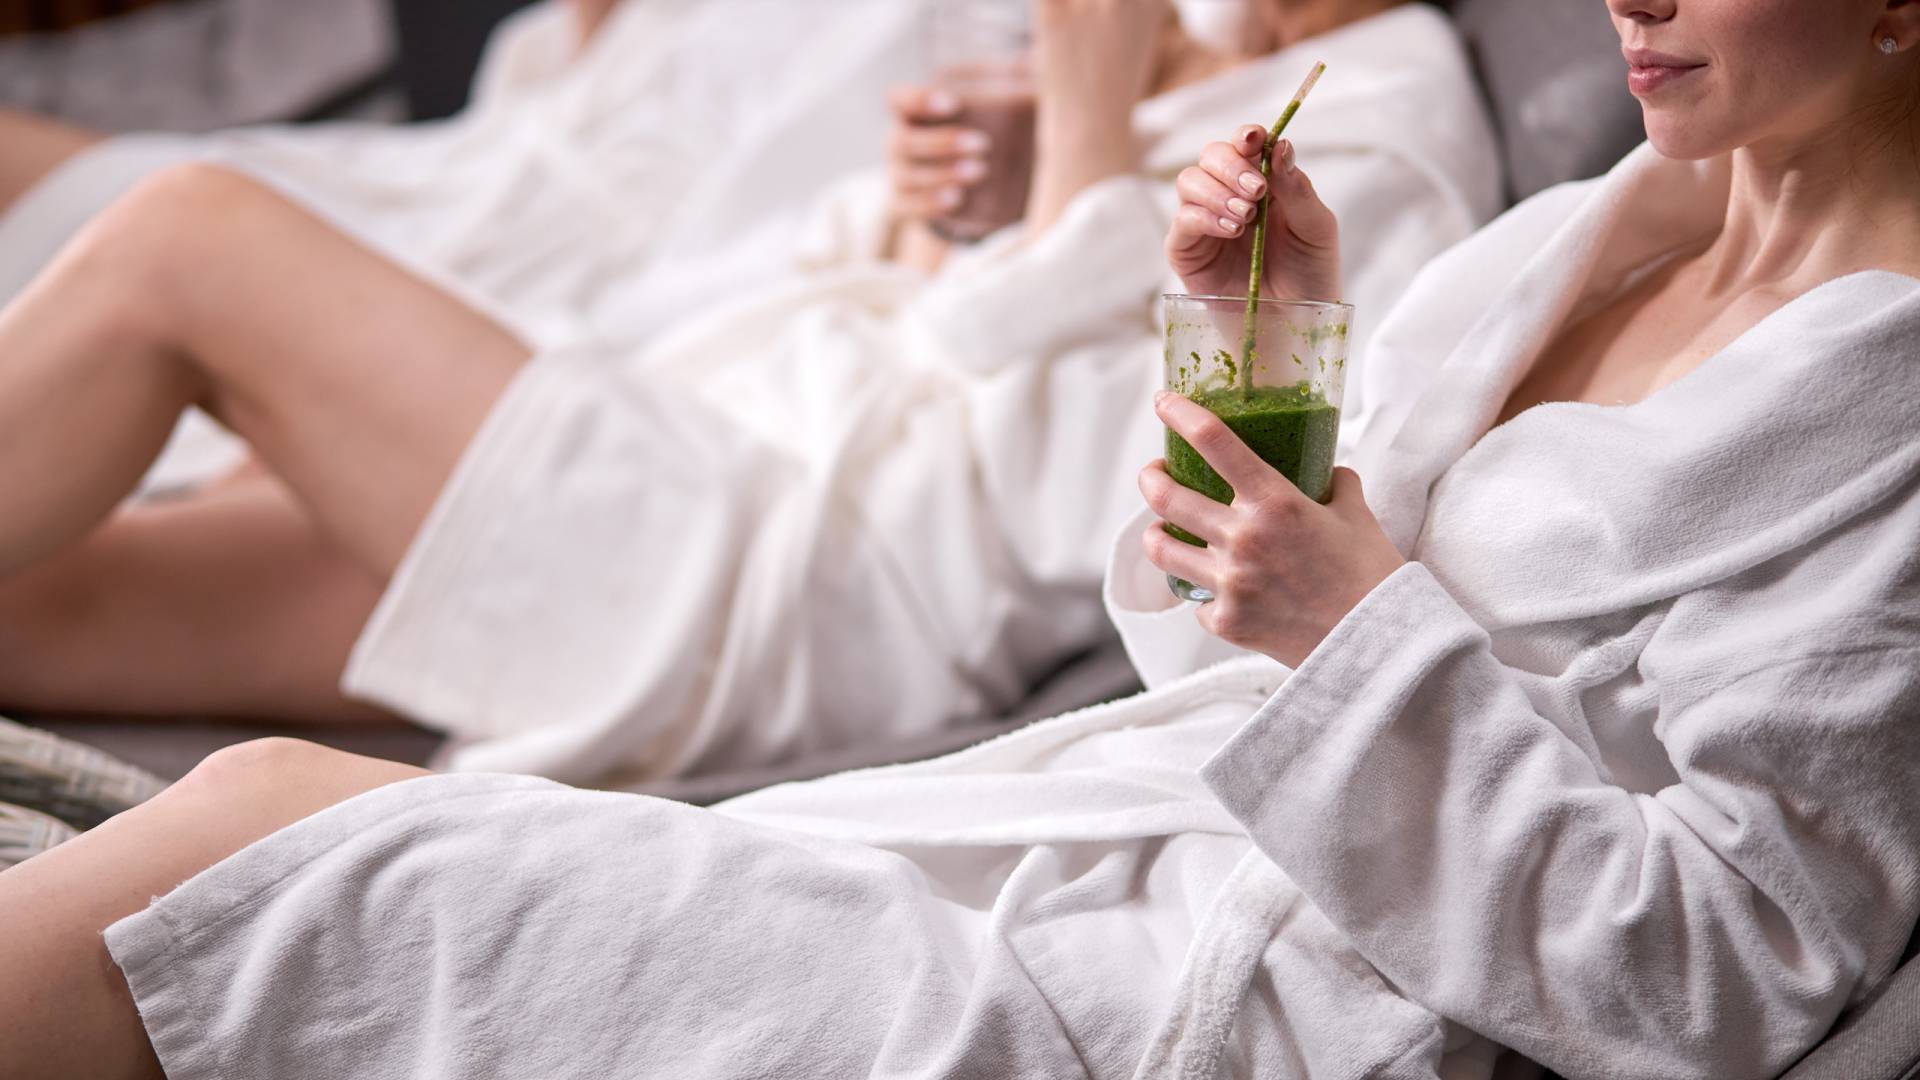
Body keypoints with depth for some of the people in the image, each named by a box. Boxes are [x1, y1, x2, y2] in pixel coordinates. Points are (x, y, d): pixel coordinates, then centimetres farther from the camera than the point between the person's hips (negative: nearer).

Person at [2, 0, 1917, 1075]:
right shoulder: (1646, 210, 11)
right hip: (1086, 833, 8)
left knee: (269, 825, -9)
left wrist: (1369, 628, -20)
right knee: (276, 811, 2)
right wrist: (1291, 324, 4)